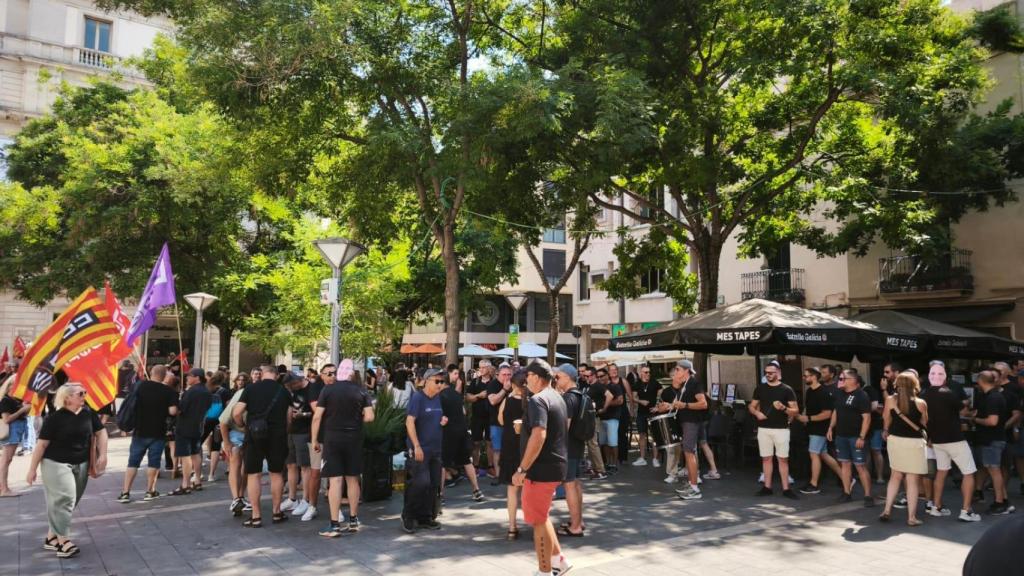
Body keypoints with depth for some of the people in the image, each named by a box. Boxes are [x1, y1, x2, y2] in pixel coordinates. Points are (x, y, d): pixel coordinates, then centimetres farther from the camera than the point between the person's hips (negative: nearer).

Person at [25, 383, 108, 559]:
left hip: (81, 465, 5)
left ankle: (51, 537, 24)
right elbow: (41, 444, -9)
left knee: (70, 501, 10)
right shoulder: (55, 417, -13)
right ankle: (63, 541, -6)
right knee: (63, 499, -12)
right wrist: (32, 469, -6)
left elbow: (101, 432, 11)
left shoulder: (88, 413, -1)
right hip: (56, 464, -5)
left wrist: (102, 455, 2)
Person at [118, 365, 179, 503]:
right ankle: (150, 492, 13)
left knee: (133, 461, 8)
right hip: (158, 432, -2)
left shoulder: (140, 386, -2)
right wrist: (163, 410, 4)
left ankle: (125, 493, 8)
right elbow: (173, 411, -16)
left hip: (140, 431, 2)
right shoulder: (169, 391, -9)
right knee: (153, 462, 8)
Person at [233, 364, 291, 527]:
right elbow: (288, 417, 7)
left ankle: (256, 517, 5)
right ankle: (276, 512, 22)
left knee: (253, 474, 5)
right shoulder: (283, 391, 3)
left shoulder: (251, 388, -4)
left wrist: (242, 425, 10)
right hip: (277, 436, 2)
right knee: (276, 473, 14)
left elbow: (236, 413, -9)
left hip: (255, 435, -2)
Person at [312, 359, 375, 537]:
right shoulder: (362, 391, -2)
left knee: (335, 480, -2)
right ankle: (353, 521, 21)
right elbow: (369, 417, -6)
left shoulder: (328, 390, -4)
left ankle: (334, 525, -1)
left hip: (332, 437, -2)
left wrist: (315, 440, 3)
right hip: (354, 438, 2)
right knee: (352, 479, 13)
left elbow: (317, 417, -6)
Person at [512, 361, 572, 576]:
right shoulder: (558, 398, 11)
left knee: (538, 521, 3)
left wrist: (522, 469, -25)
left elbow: (539, 436, -30)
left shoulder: (537, 400, -19)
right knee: (541, 517, 23)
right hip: (555, 465, 10)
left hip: (542, 469, -10)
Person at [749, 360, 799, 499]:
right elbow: (751, 406, 13)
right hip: (763, 429, 3)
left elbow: (796, 411, -3)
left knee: (783, 459, 0)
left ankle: (786, 489, 6)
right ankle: (767, 487, 13)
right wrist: (757, 413, -8)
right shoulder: (760, 388, 7)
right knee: (766, 458, 7)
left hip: (781, 429, -3)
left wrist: (783, 408, -22)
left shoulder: (787, 390, -2)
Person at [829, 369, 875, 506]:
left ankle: (868, 495, 1)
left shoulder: (861, 395, -13)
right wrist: (831, 428, 15)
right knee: (845, 464, 10)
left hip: (855, 437, -7)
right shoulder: (839, 393, 9)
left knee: (860, 466, -6)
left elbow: (866, 418, -16)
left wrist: (862, 437, -20)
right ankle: (847, 493, 18)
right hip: (841, 435, 7)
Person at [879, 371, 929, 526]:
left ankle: (887, 510, 15)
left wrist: (885, 431, 28)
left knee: (895, 475, 17)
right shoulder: (920, 403, -9)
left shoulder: (890, 399, -4)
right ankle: (911, 517, 7)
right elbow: (925, 423, 3)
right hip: (914, 442, -2)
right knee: (912, 480, 4)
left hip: (895, 439, 3)